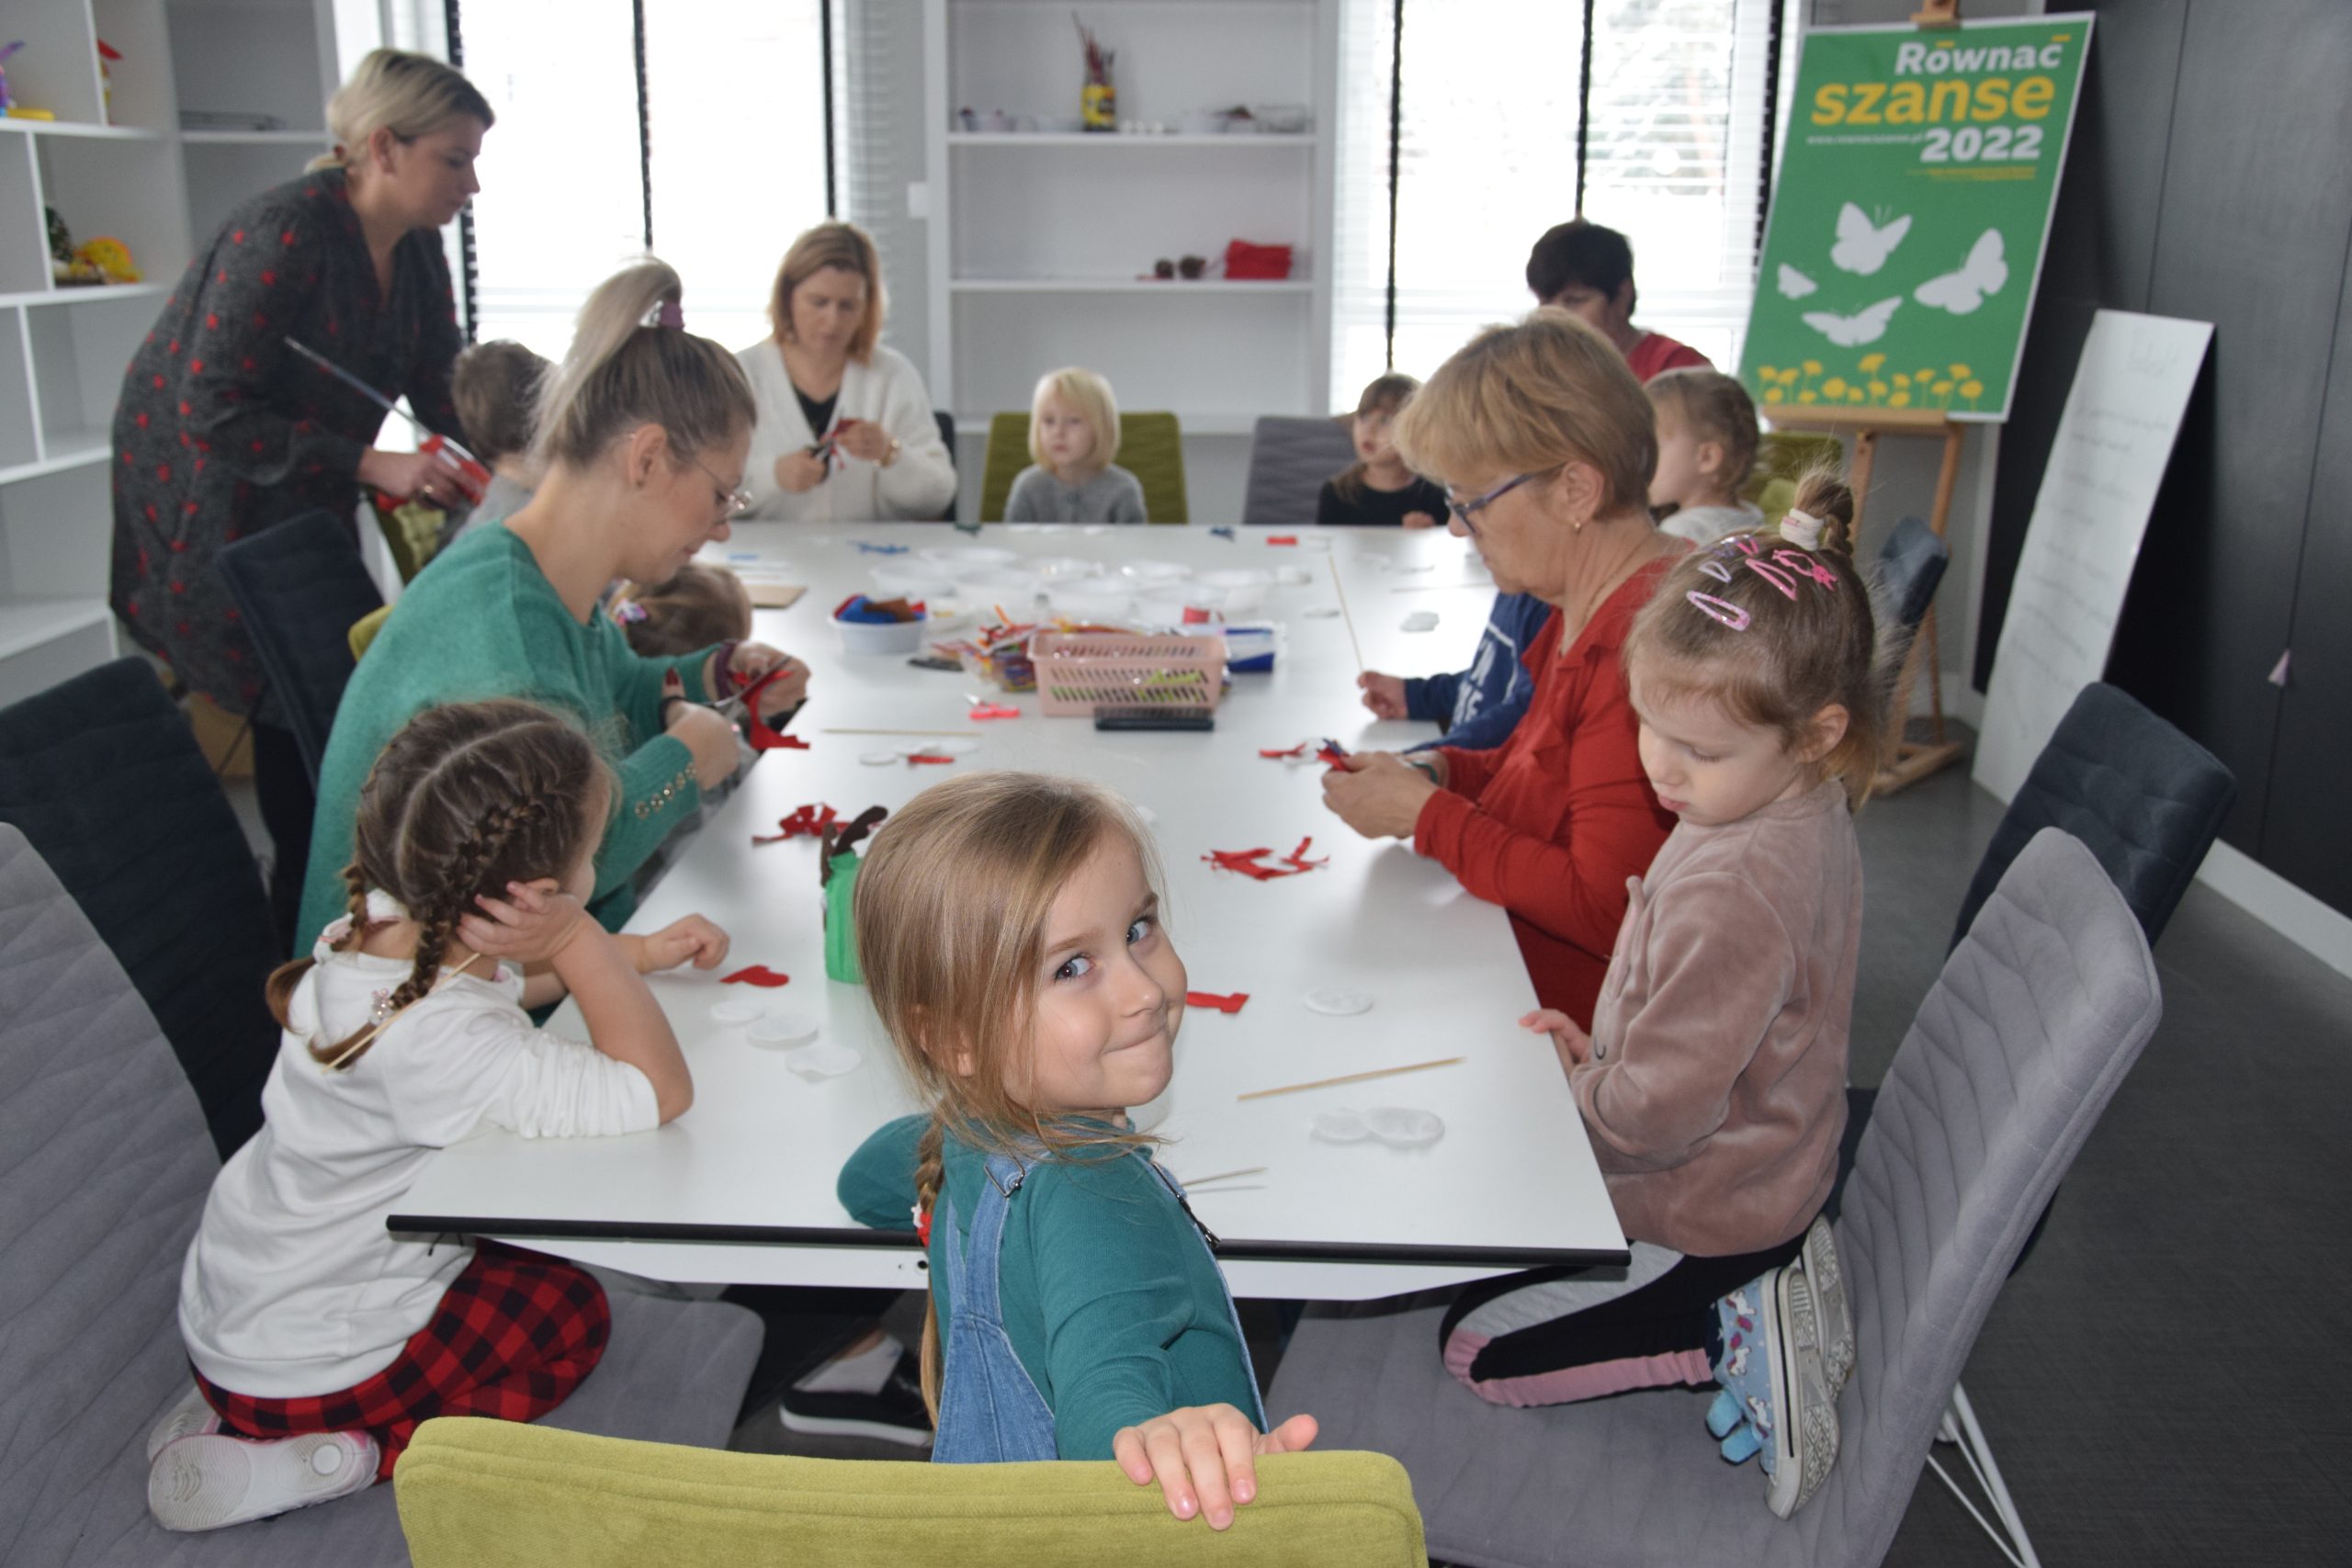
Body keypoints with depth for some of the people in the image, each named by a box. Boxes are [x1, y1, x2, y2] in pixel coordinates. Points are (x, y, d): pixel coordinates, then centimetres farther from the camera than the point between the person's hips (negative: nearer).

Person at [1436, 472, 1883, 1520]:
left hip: (1703, 1218, -9)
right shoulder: (1808, 817, -5)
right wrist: (1597, 1052, -1)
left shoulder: (1732, 894, -36)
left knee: (1476, 1344, 2)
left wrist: (1555, 1081, -10)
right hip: (1767, 1170, 9)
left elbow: (1653, 1115, -28)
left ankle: (1731, 1334, -2)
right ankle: (1769, 1284, 14)